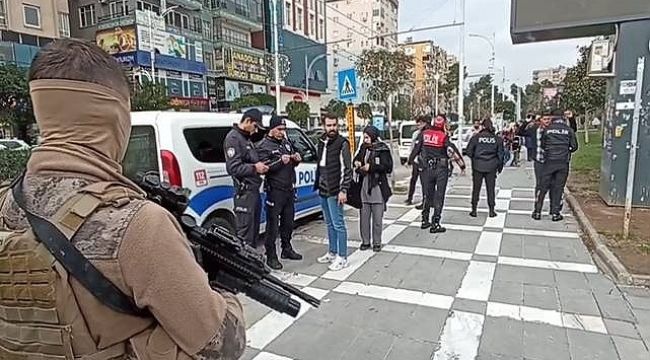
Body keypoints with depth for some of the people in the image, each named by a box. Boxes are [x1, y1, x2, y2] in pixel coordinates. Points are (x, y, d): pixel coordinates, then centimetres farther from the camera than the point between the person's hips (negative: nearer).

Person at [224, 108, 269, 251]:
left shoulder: (246, 138, 18)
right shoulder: (233, 138, -13)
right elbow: (233, 168, -22)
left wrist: (260, 165, 7)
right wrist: (254, 168, -16)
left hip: (254, 190, 10)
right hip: (245, 192, -10)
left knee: (255, 229, 20)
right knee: (245, 233, -5)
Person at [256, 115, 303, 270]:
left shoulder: (286, 142, 14)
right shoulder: (264, 146, -7)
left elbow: (292, 164, 23)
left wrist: (297, 159, 1)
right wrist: (280, 161, -27)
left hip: (289, 189, 7)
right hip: (275, 191, -7)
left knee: (288, 222, 17)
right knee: (273, 224, -1)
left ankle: (287, 249, 33)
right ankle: (271, 256, 8)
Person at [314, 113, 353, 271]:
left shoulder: (342, 143, -10)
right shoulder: (321, 142, 12)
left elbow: (347, 169, -13)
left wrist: (343, 190, -19)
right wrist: (318, 184, 14)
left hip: (335, 192, -7)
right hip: (323, 190, 8)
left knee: (338, 224, -2)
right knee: (330, 224, 16)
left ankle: (342, 258, 7)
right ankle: (332, 253, 28)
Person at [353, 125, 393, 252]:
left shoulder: (382, 150, -7)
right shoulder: (364, 148, 10)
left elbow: (388, 167, -14)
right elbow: (357, 159, 25)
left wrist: (370, 167, -16)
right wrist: (357, 163, 2)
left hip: (378, 187, -5)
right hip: (364, 187, 5)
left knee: (377, 218, 4)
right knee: (364, 217, 9)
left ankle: (377, 243, 17)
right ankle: (365, 241, 21)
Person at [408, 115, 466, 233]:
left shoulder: (424, 133, 0)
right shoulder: (444, 136, -10)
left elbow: (416, 148, 4)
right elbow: (453, 150, -12)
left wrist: (410, 161, 15)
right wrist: (462, 164, -5)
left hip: (427, 168, 4)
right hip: (441, 169, -4)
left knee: (428, 194, 17)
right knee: (439, 196, 2)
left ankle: (425, 220, 26)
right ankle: (435, 224, 3)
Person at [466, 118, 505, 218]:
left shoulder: (476, 137, -6)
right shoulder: (496, 138, 1)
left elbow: (469, 151, -3)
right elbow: (500, 154, 5)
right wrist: (500, 166, 16)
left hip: (478, 166, -1)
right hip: (491, 167, 1)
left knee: (476, 188, 8)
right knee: (490, 188, 9)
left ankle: (474, 210, 11)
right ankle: (491, 211, 13)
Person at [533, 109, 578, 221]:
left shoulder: (547, 129, 0)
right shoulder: (569, 130, 2)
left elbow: (542, 145, 8)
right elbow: (574, 147, 5)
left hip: (549, 161, -1)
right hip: (563, 163, 1)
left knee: (543, 187, 5)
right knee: (558, 188, 7)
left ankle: (537, 212, 7)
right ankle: (555, 213, 10)